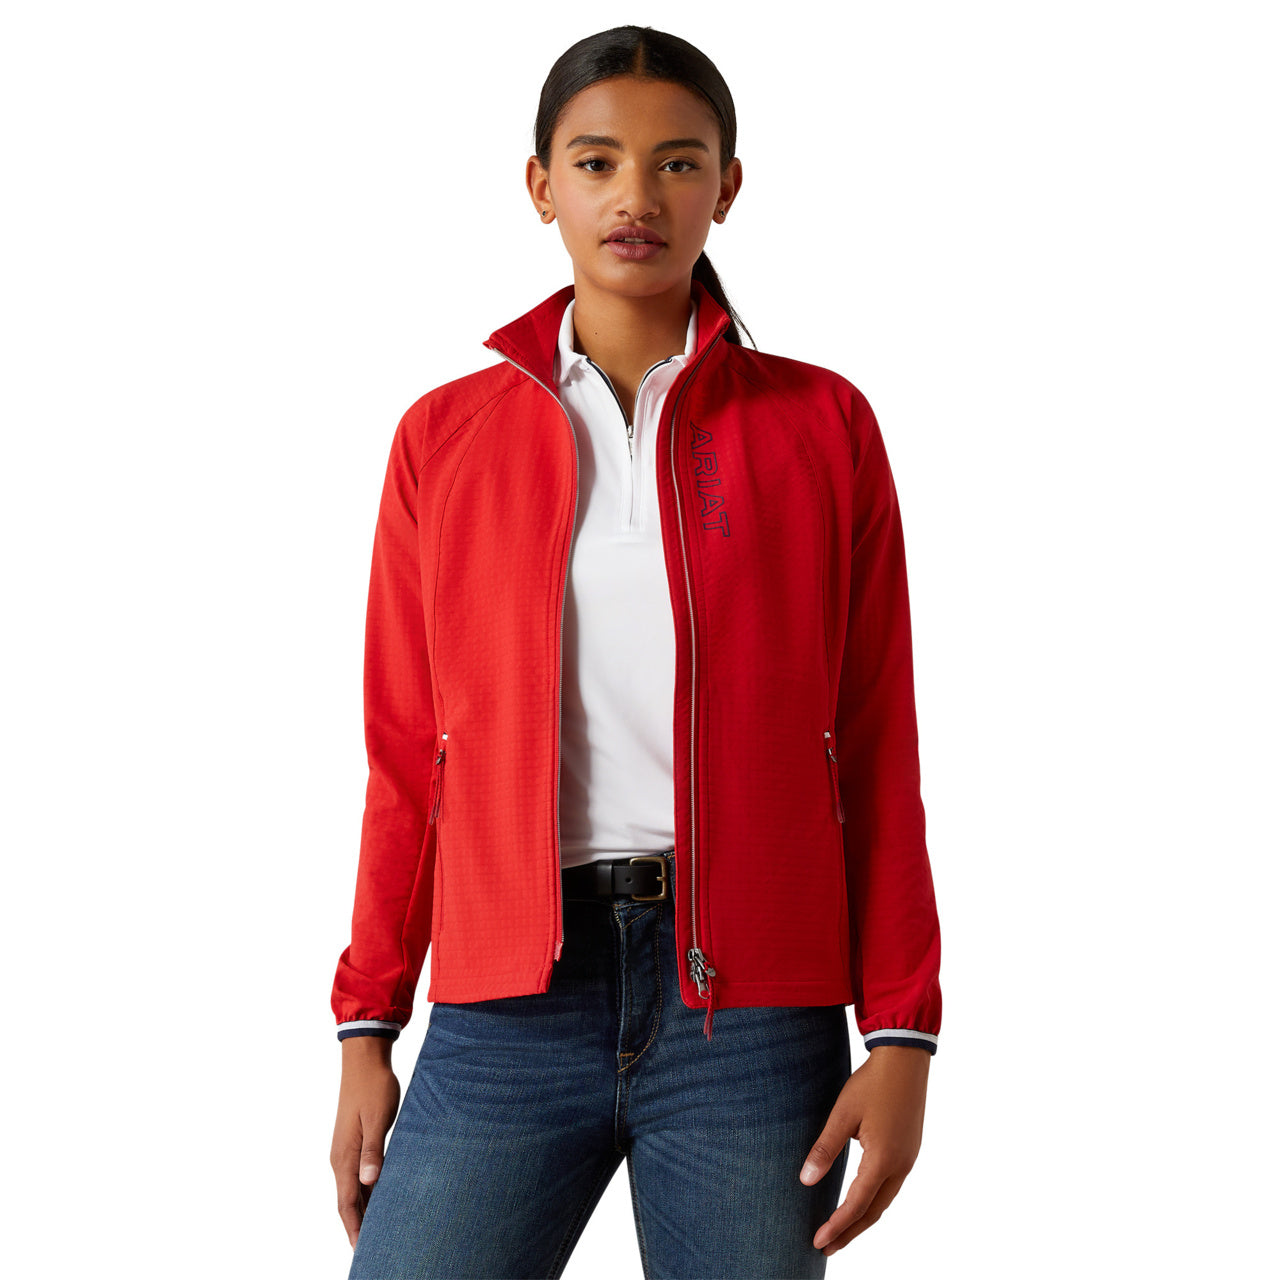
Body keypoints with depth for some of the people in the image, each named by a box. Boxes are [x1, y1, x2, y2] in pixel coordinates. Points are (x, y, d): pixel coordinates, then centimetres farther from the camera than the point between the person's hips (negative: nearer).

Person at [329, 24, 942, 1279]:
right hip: (510, 1003, 1)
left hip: (750, 1003, -1)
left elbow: (877, 747, 4)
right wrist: (367, 1029, 8)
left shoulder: (819, 425, 6)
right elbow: (405, 755, 11)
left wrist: (900, 1035, -2)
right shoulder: (445, 437, 9)